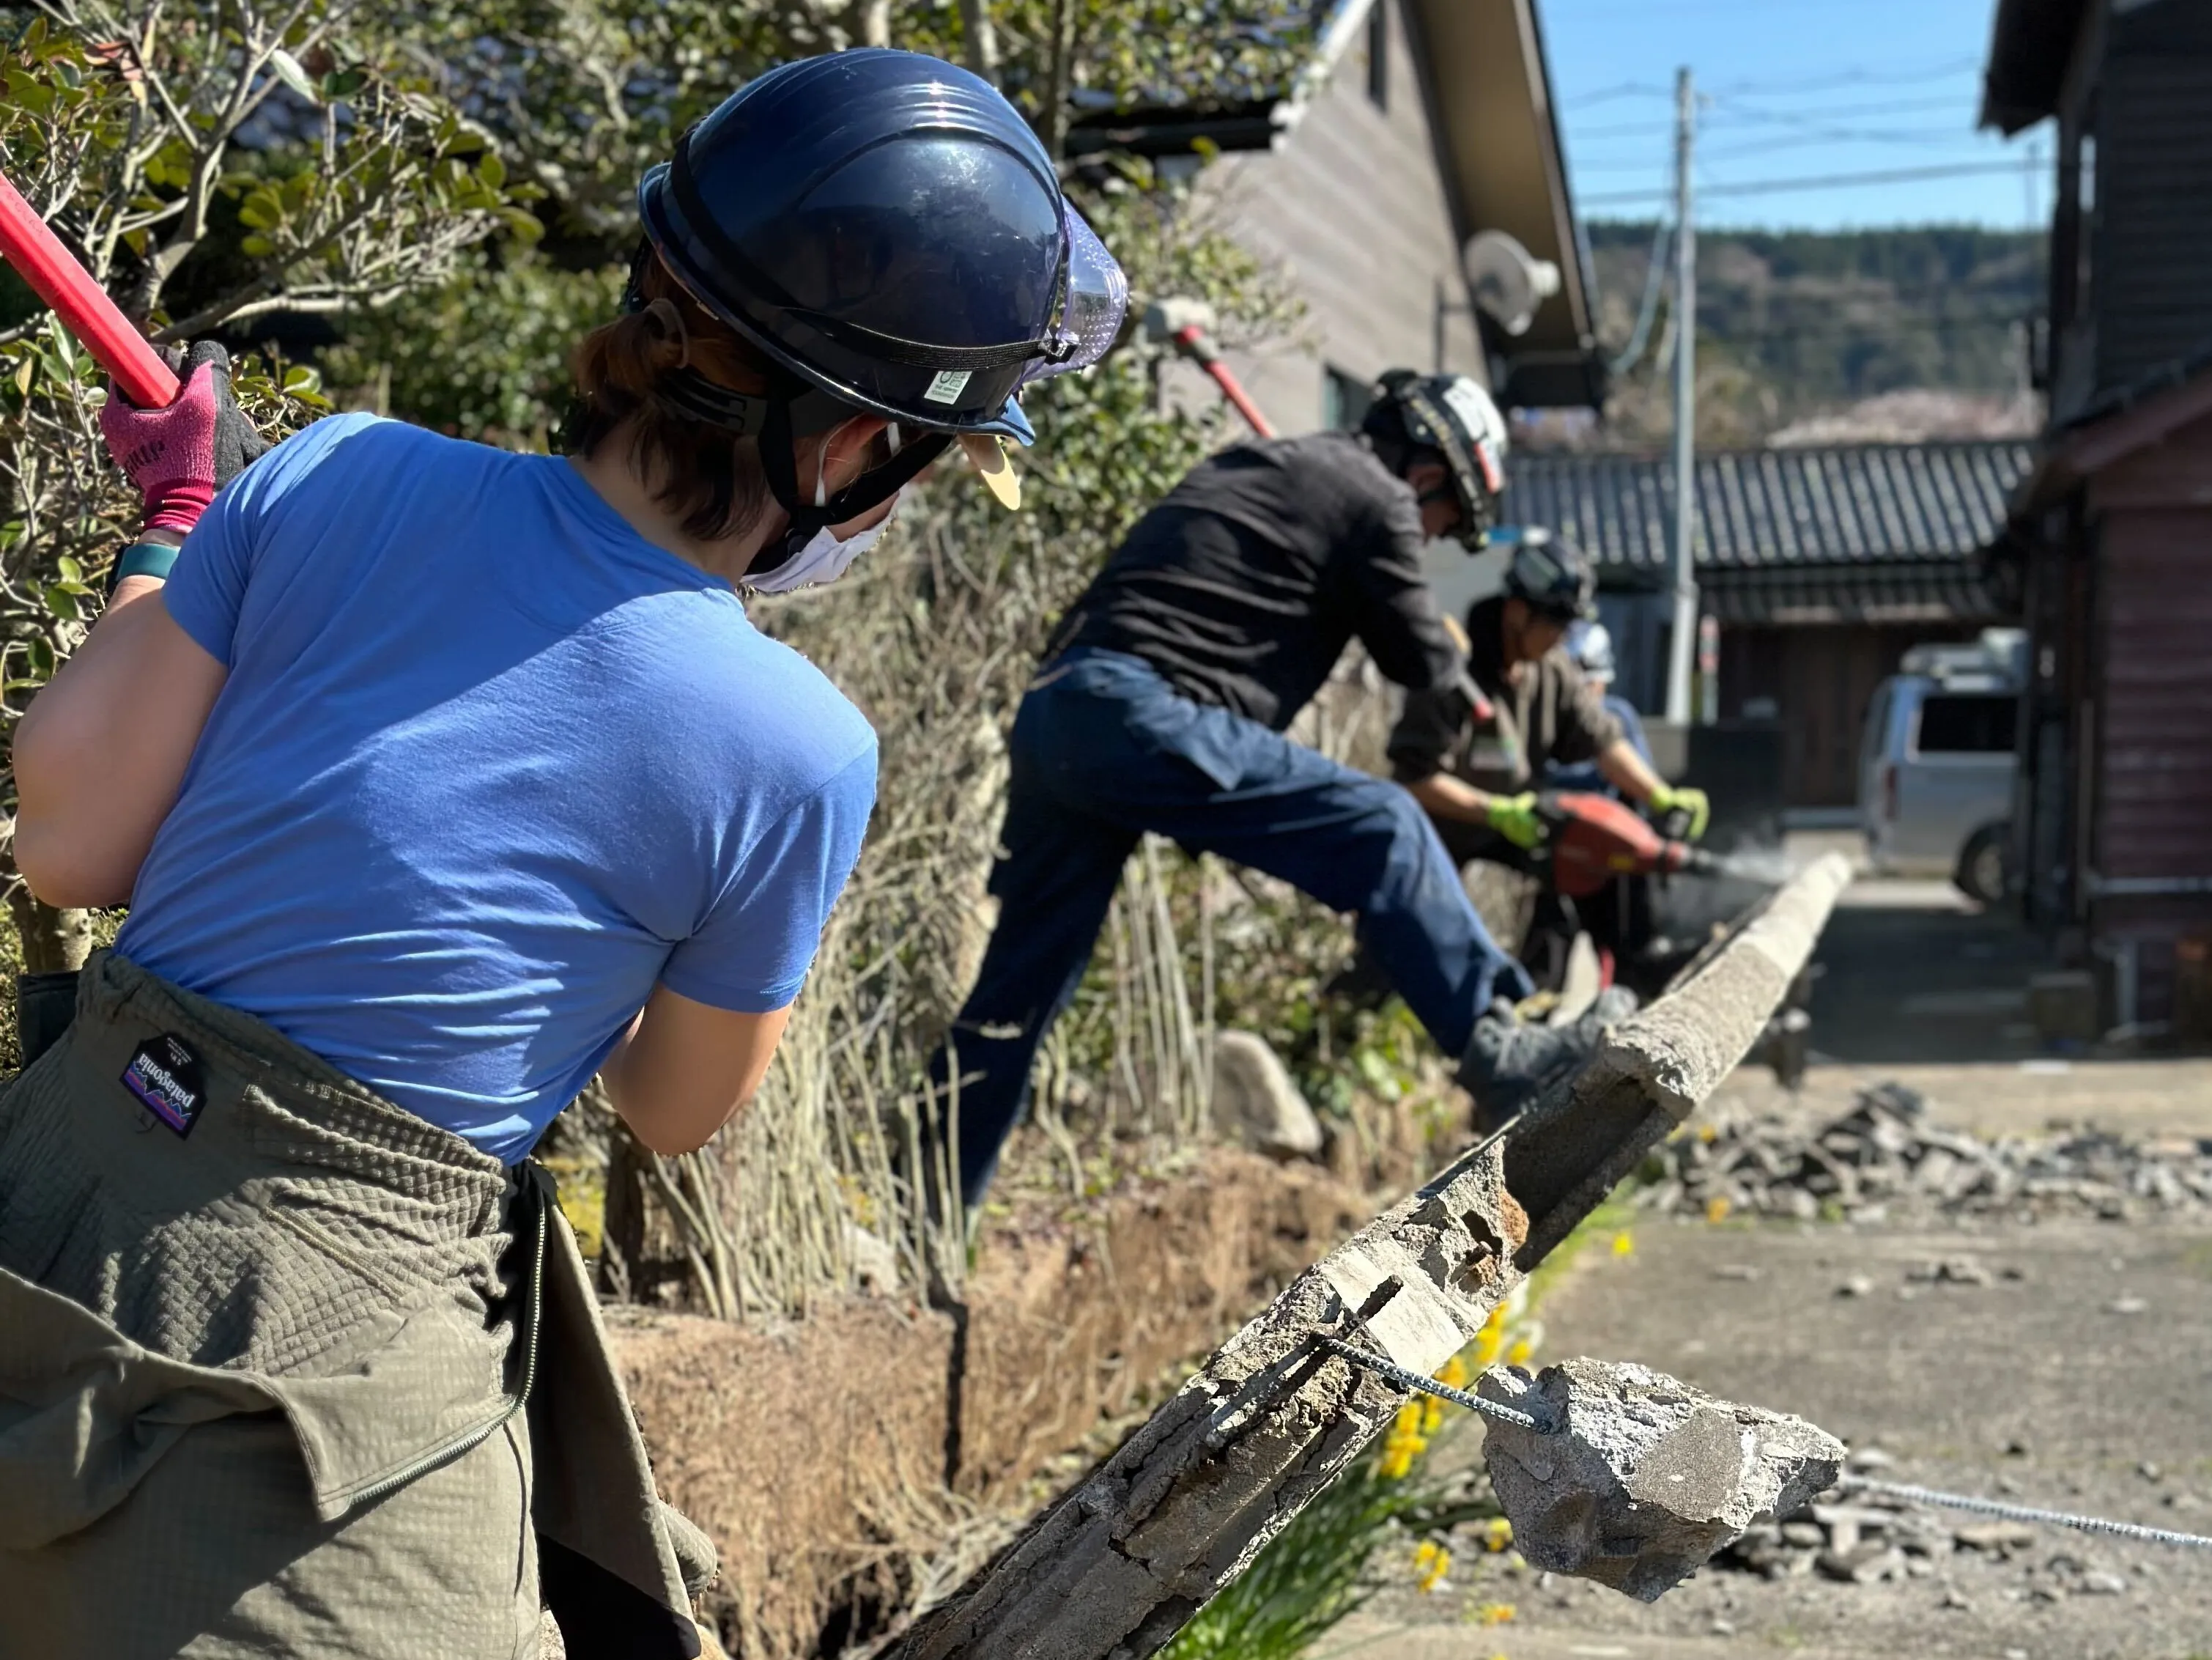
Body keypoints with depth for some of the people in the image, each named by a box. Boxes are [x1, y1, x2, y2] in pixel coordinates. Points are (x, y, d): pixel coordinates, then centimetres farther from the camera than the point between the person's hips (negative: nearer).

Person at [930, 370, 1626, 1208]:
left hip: (1052, 714, 9)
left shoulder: (1256, 466, 29)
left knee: (1020, 987, 14)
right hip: (1146, 720, -9)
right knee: (1382, 831, -7)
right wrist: (1448, 648, 31)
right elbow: (1421, 665, 11)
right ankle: (1495, 1048, -7)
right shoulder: (1377, 497, 4)